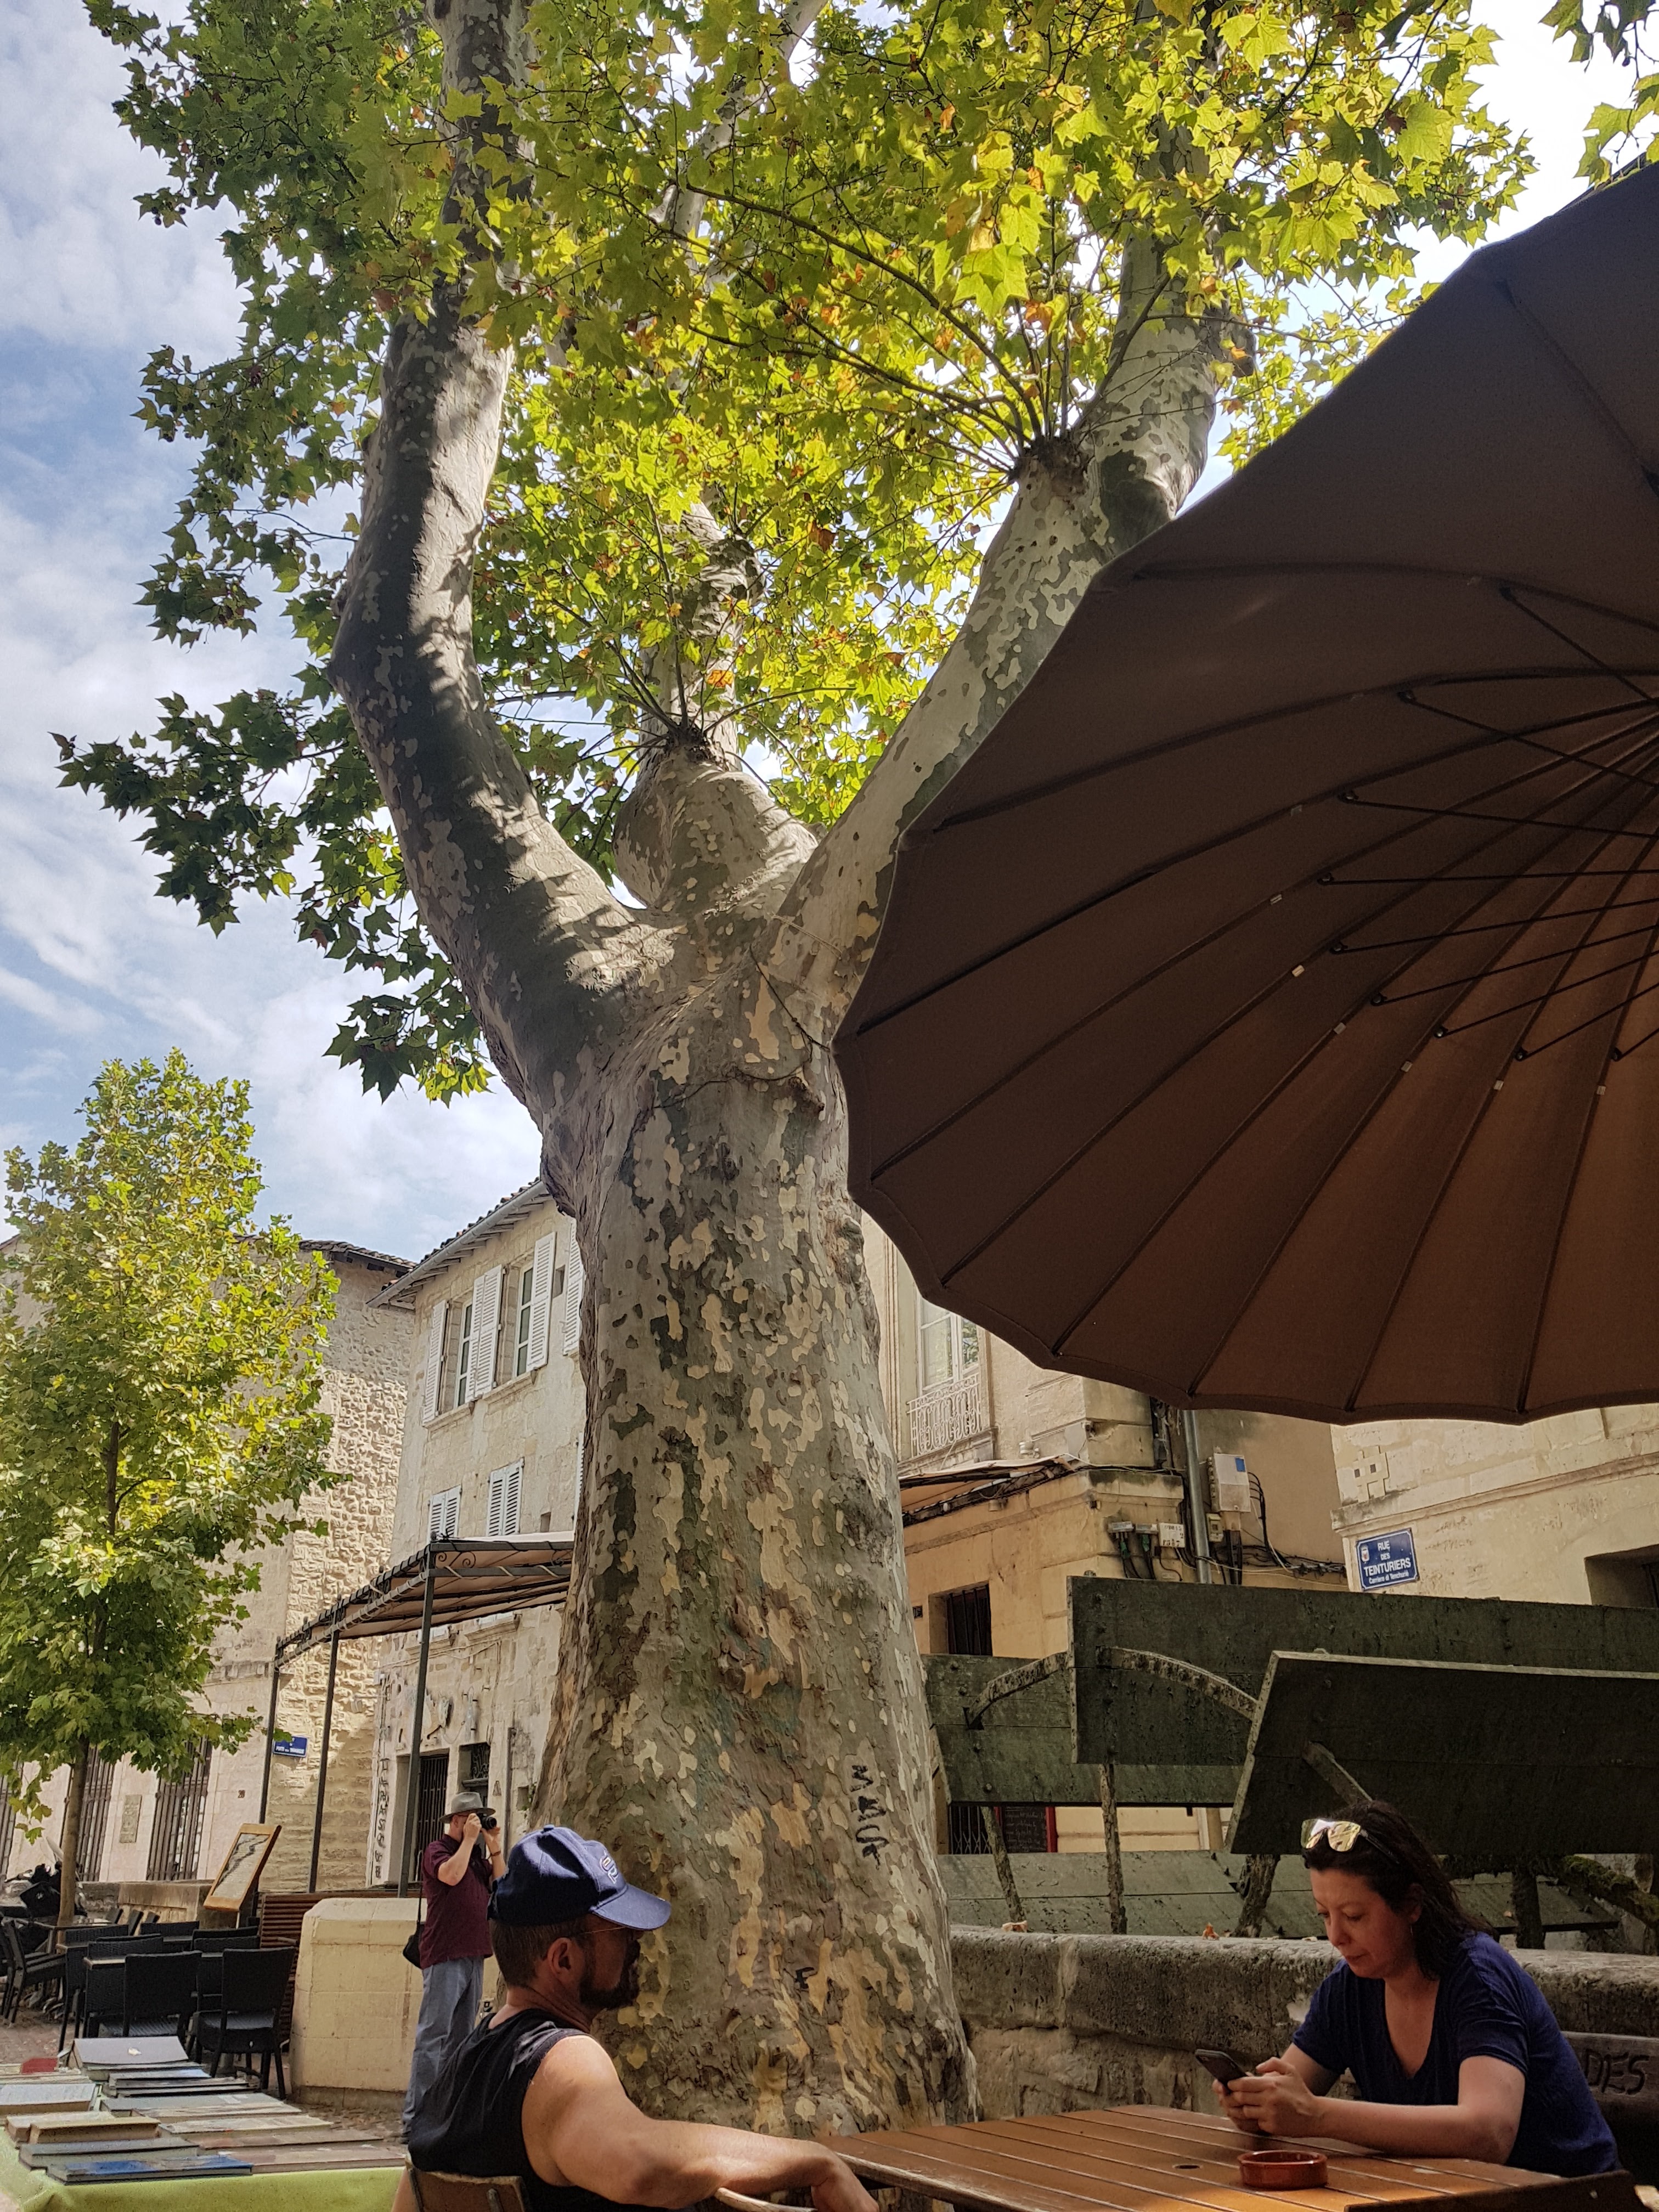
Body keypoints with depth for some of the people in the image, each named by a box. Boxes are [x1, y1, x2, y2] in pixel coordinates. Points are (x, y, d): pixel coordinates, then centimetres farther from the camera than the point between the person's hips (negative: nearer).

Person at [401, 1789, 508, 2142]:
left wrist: (494, 1847, 3)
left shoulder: (478, 1855, 17)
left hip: (473, 1957, 8)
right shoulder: (438, 1850, -3)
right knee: (433, 2036, -9)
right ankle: (415, 2119, -8)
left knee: (460, 2040, 11)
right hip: (444, 1957, -8)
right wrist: (469, 1839, -14)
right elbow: (450, 1875, -23)